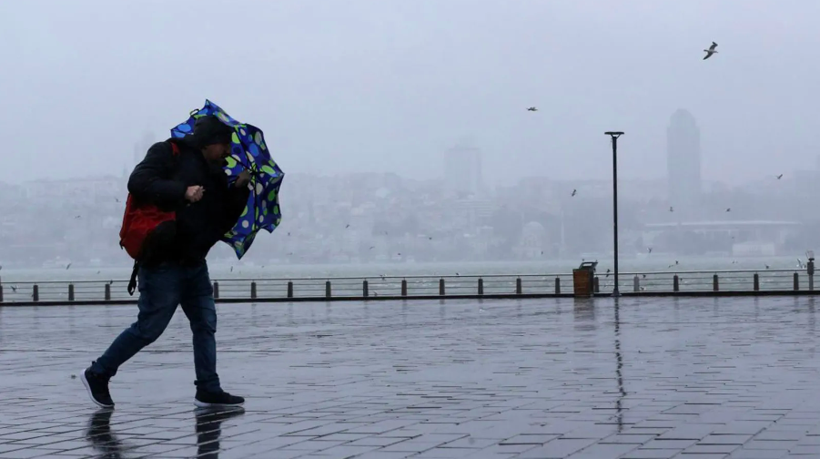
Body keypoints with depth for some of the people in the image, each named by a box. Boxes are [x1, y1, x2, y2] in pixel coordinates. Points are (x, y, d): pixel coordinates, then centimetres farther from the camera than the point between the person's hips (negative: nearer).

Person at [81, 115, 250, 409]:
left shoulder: (216, 174, 16)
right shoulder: (170, 154, -6)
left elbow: (224, 222, 15)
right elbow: (138, 183, -20)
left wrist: (239, 189, 1)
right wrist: (182, 191, -27)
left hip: (194, 263, 8)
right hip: (163, 261, -8)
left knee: (205, 324, 6)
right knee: (149, 327, -4)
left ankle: (208, 390, 12)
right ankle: (98, 374, 12)